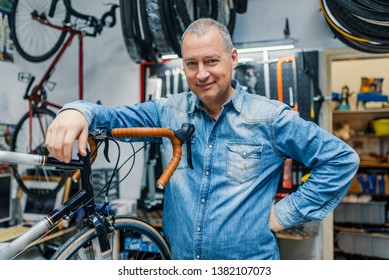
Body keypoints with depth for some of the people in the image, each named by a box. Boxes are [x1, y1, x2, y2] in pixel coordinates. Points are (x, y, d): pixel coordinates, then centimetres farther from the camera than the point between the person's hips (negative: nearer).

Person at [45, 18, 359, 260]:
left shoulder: (270, 117, -9)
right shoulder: (169, 112, -1)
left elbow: (341, 158, -7)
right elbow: (115, 116, -6)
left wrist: (286, 212, -10)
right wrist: (78, 111, -29)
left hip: (249, 263, -2)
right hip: (180, 259, 3)